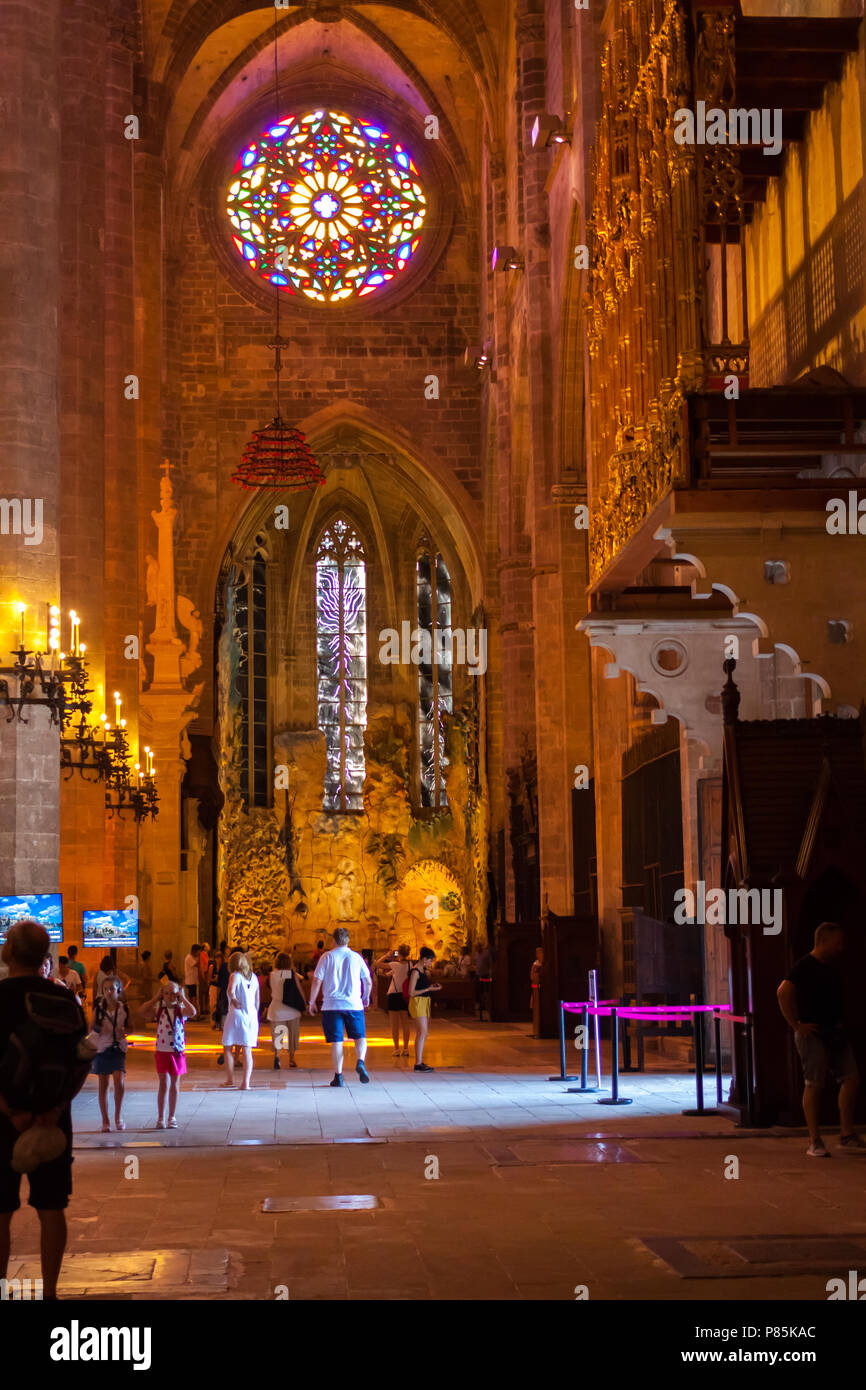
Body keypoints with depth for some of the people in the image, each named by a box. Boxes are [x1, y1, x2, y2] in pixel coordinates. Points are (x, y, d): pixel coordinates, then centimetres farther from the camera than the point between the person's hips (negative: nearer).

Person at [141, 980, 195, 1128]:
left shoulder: (181, 1010, -2)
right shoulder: (159, 1010, 1)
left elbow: (193, 1012, -23)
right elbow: (143, 1012, -14)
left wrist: (182, 998, -14)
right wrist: (155, 998, -9)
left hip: (177, 1051, 0)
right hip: (162, 1051, 0)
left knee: (174, 1085, 9)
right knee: (163, 1084, -2)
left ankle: (172, 1117, 19)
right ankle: (160, 1118, 3)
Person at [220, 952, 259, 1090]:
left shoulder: (235, 975, -6)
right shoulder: (253, 977, 10)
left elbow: (231, 990, -28)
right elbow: (257, 1000, 13)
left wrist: (234, 1000, -12)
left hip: (236, 1015, -4)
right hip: (252, 1016, 4)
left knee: (227, 1048, 12)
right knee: (247, 1051, 3)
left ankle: (230, 1079, 19)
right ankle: (246, 1082, -6)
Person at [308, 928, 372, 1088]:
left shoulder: (327, 957, 0)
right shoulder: (356, 957, 4)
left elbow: (317, 981, -3)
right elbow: (368, 982, 9)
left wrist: (312, 1002, 8)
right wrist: (366, 998, 27)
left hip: (332, 1005, -1)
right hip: (354, 1004, 1)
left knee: (336, 1041, 3)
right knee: (360, 1037, 11)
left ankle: (338, 1076, 1)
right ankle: (360, 1062, -16)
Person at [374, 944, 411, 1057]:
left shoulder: (396, 965, -15)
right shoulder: (410, 965, 0)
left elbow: (377, 964, -11)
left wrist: (386, 955, 1)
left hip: (393, 996, -5)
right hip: (405, 996, 5)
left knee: (395, 1024, 3)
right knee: (405, 1023, 11)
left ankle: (396, 1048, 2)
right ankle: (406, 1048, 12)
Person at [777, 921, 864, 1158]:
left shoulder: (833, 967, 14)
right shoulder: (804, 966, -12)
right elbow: (783, 992, -24)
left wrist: (839, 1022, 18)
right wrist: (796, 1025, -20)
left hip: (835, 1031, 8)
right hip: (812, 1032, -8)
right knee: (814, 1084, -5)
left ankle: (847, 1134, 11)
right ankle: (814, 1142, -1)